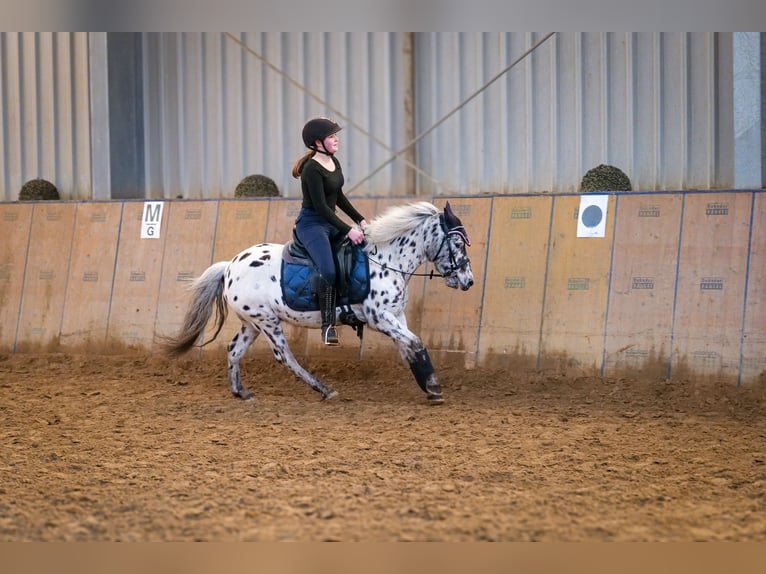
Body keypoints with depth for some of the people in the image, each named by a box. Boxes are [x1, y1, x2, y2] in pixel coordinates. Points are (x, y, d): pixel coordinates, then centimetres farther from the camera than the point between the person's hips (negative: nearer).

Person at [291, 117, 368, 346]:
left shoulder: (334, 162, 8)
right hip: (311, 224, -10)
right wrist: (348, 230, -26)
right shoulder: (312, 169, -19)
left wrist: (360, 220, 10)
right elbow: (320, 206, -23)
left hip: (330, 222, 10)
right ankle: (328, 325, -17)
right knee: (329, 271, -28)